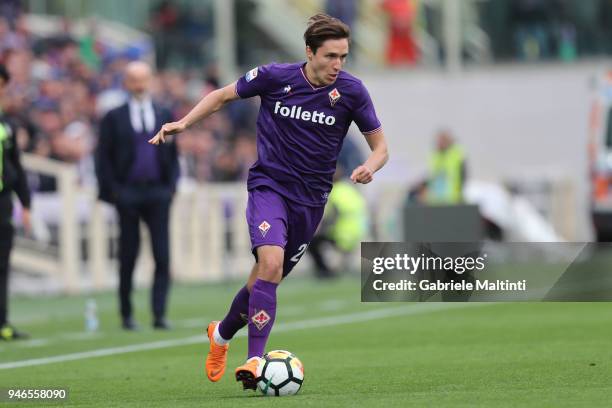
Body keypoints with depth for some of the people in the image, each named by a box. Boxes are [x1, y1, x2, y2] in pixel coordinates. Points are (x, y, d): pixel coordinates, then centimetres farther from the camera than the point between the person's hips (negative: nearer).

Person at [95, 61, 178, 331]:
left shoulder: (164, 116, 11)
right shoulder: (114, 118, 4)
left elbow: (172, 155, 14)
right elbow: (103, 157, 2)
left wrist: (171, 185, 2)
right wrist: (112, 191, -7)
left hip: (158, 194, 2)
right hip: (127, 194, -2)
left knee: (162, 256, -6)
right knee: (128, 257, 3)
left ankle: (159, 314, -5)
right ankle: (127, 315, 11)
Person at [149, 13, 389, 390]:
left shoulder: (351, 91, -9)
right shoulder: (274, 77, -11)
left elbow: (380, 146, 0)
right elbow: (223, 96, 6)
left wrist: (369, 167, -22)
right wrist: (184, 123, -5)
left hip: (310, 199, 3)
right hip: (269, 185, -3)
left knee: (269, 276, 11)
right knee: (271, 262, -26)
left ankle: (223, 333, 40)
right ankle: (255, 360, -24)